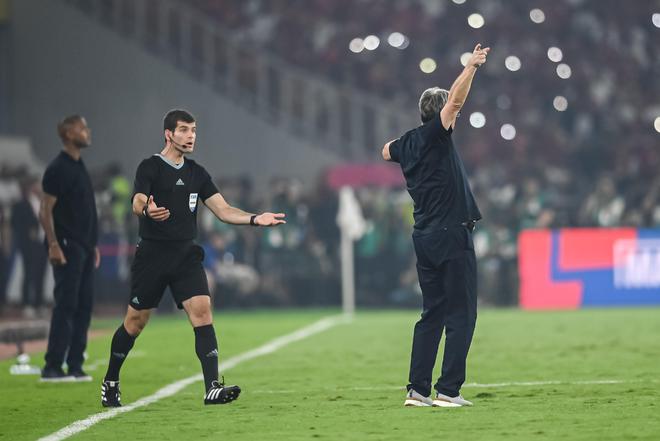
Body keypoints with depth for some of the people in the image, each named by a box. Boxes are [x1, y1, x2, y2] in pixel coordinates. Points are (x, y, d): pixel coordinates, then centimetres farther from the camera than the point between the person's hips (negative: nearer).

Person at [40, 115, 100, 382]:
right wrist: (53, 245, -22)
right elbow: (45, 211, -15)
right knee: (66, 305, -10)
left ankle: (75, 365, 13)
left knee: (83, 306, 8)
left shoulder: (80, 168, 17)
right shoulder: (58, 169, -11)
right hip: (67, 248, -9)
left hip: (84, 248, 9)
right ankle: (52, 367, -8)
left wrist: (93, 244, 20)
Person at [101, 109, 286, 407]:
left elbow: (223, 210, 10)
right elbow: (137, 203, -21)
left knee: (202, 310, -15)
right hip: (152, 256, -4)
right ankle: (110, 382, 25)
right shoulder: (150, 167, -5)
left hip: (186, 256, 4)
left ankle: (212, 387, -21)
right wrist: (147, 210, -45)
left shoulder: (197, 173, 12)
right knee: (135, 322, 3)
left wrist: (255, 219, -6)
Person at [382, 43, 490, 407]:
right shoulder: (434, 135, -8)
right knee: (461, 315, -4)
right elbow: (456, 101, -22)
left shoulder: (406, 143, 13)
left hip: (425, 238, 8)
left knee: (432, 314, 12)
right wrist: (472, 66, -20)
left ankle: (417, 389, 7)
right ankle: (448, 390, -8)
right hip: (452, 236, -8)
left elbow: (386, 151, 36)